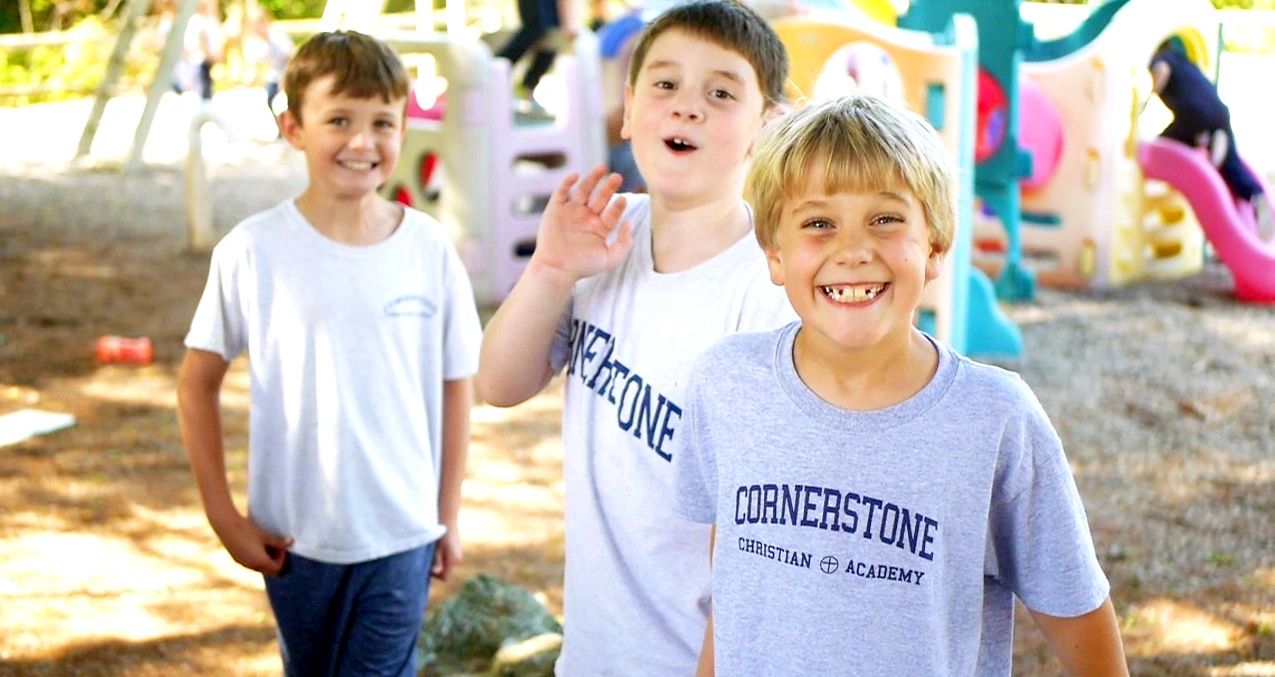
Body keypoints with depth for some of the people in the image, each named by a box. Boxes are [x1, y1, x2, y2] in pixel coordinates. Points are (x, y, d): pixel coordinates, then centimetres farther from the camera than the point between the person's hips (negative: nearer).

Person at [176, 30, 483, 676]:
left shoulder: (429, 248, -7)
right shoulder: (253, 251, -10)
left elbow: (455, 384, 2)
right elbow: (197, 384, -1)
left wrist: (448, 516, 5)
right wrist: (223, 515, -4)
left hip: (402, 533, 0)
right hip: (294, 536, 1)